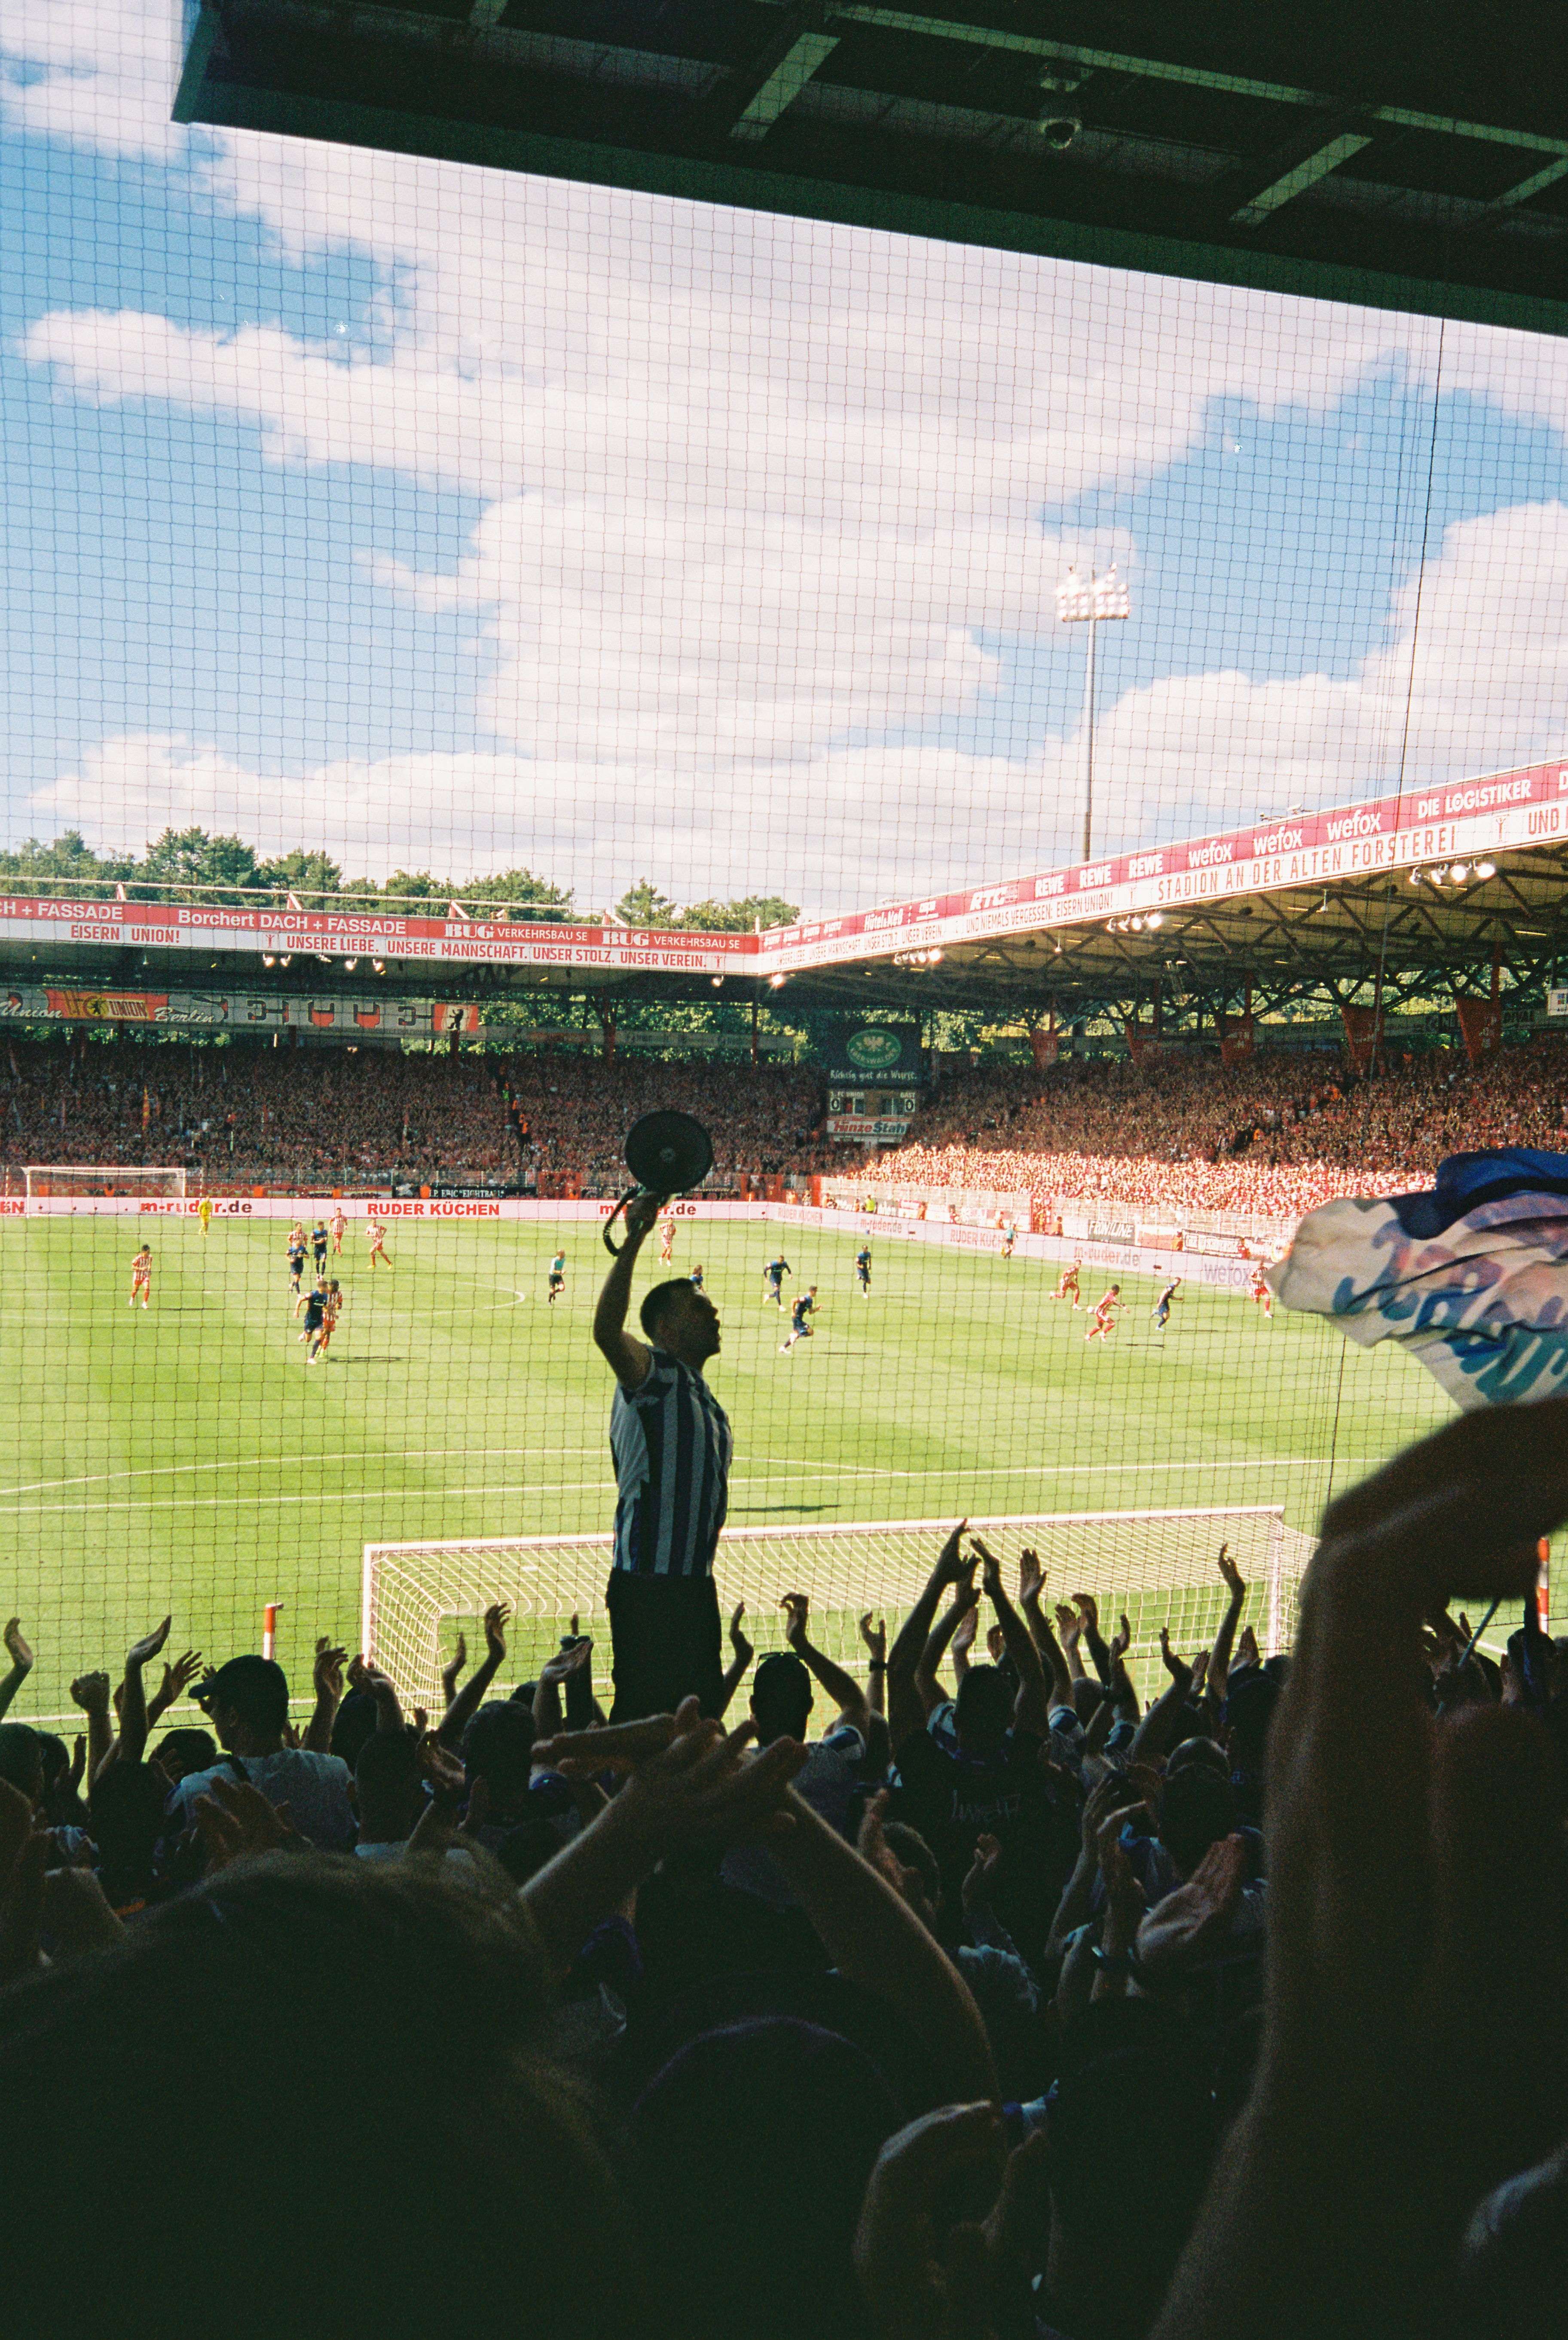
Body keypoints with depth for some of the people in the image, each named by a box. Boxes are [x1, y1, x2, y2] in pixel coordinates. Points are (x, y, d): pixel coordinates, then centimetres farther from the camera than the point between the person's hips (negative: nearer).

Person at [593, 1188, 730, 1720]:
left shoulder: (706, 1401, 19)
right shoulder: (654, 1376, -7)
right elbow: (606, 1330, -30)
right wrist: (633, 1239, -33)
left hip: (694, 1581, 9)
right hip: (648, 1582, -9)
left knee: (703, 1716, 12)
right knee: (645, 1718, -7)